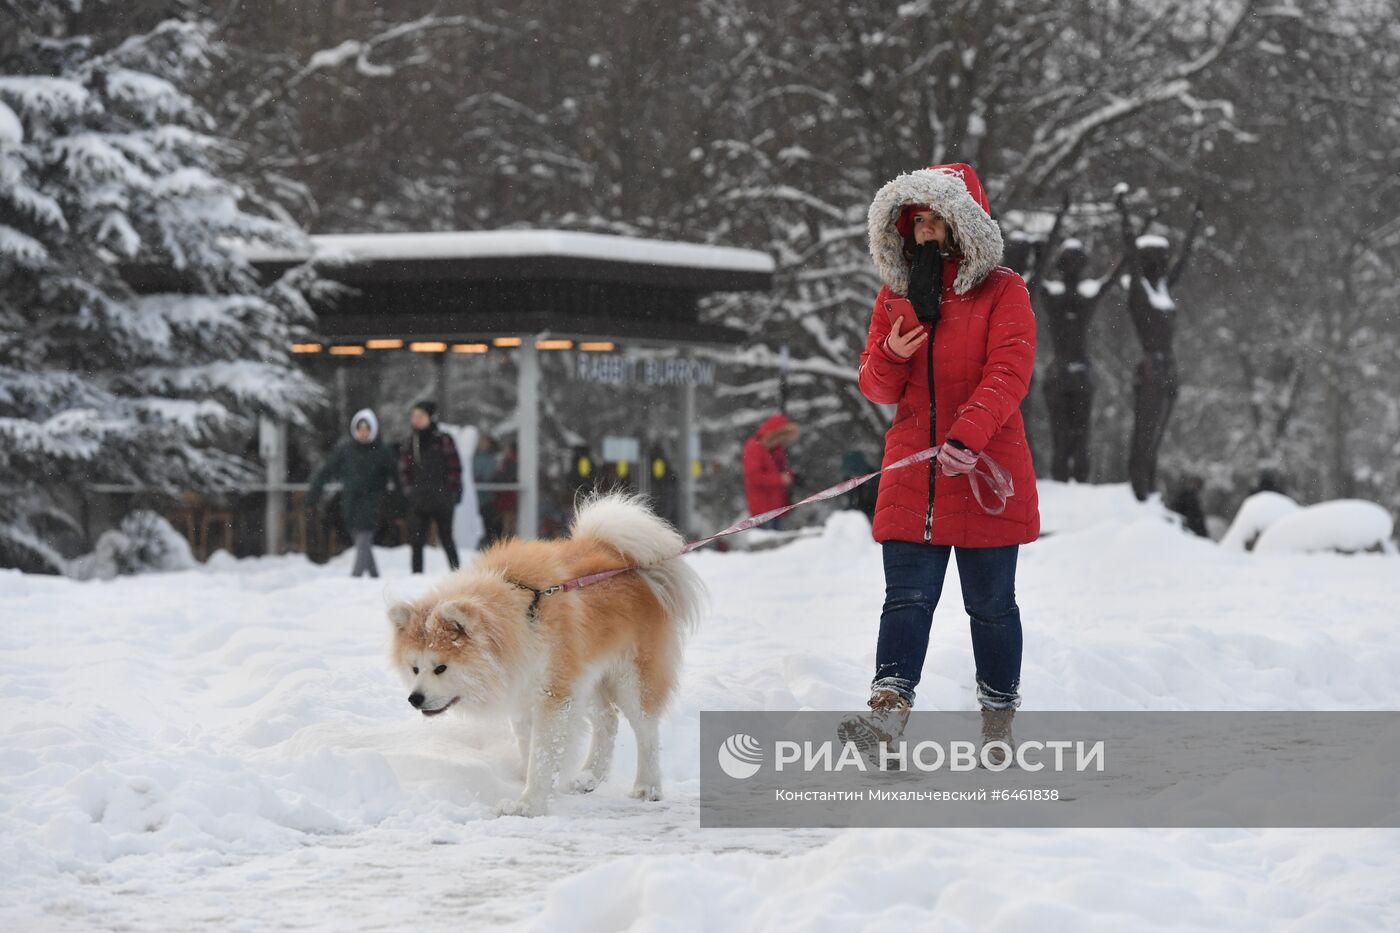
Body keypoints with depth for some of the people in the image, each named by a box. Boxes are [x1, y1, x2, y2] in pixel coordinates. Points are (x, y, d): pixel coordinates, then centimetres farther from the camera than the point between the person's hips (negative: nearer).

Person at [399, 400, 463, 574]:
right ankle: (417, 574, 3)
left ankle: (456, 571, 10)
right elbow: (404, 469, 16)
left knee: (446, 538, 1)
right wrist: (409, 489, 4)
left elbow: (455, 468, -2)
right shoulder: (410, 442, 9)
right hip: (418, 500, 4)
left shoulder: (443, 440, -2)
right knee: (416, 540, -1)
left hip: (442, 499, -4)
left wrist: (451, 492, -6)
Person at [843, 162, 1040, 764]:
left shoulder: (1001, 292, -1)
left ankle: (998, 720, 18)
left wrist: (969, 433, -29)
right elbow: (877, 388, 11)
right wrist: (890, 358, -13)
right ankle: (888, 709, -18)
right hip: (912, 479, 3)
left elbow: (1009, 372, -15)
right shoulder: (896, 296, 12)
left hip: (984, 475, -3)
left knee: (990, 603, 6)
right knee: (907, 597, -7)